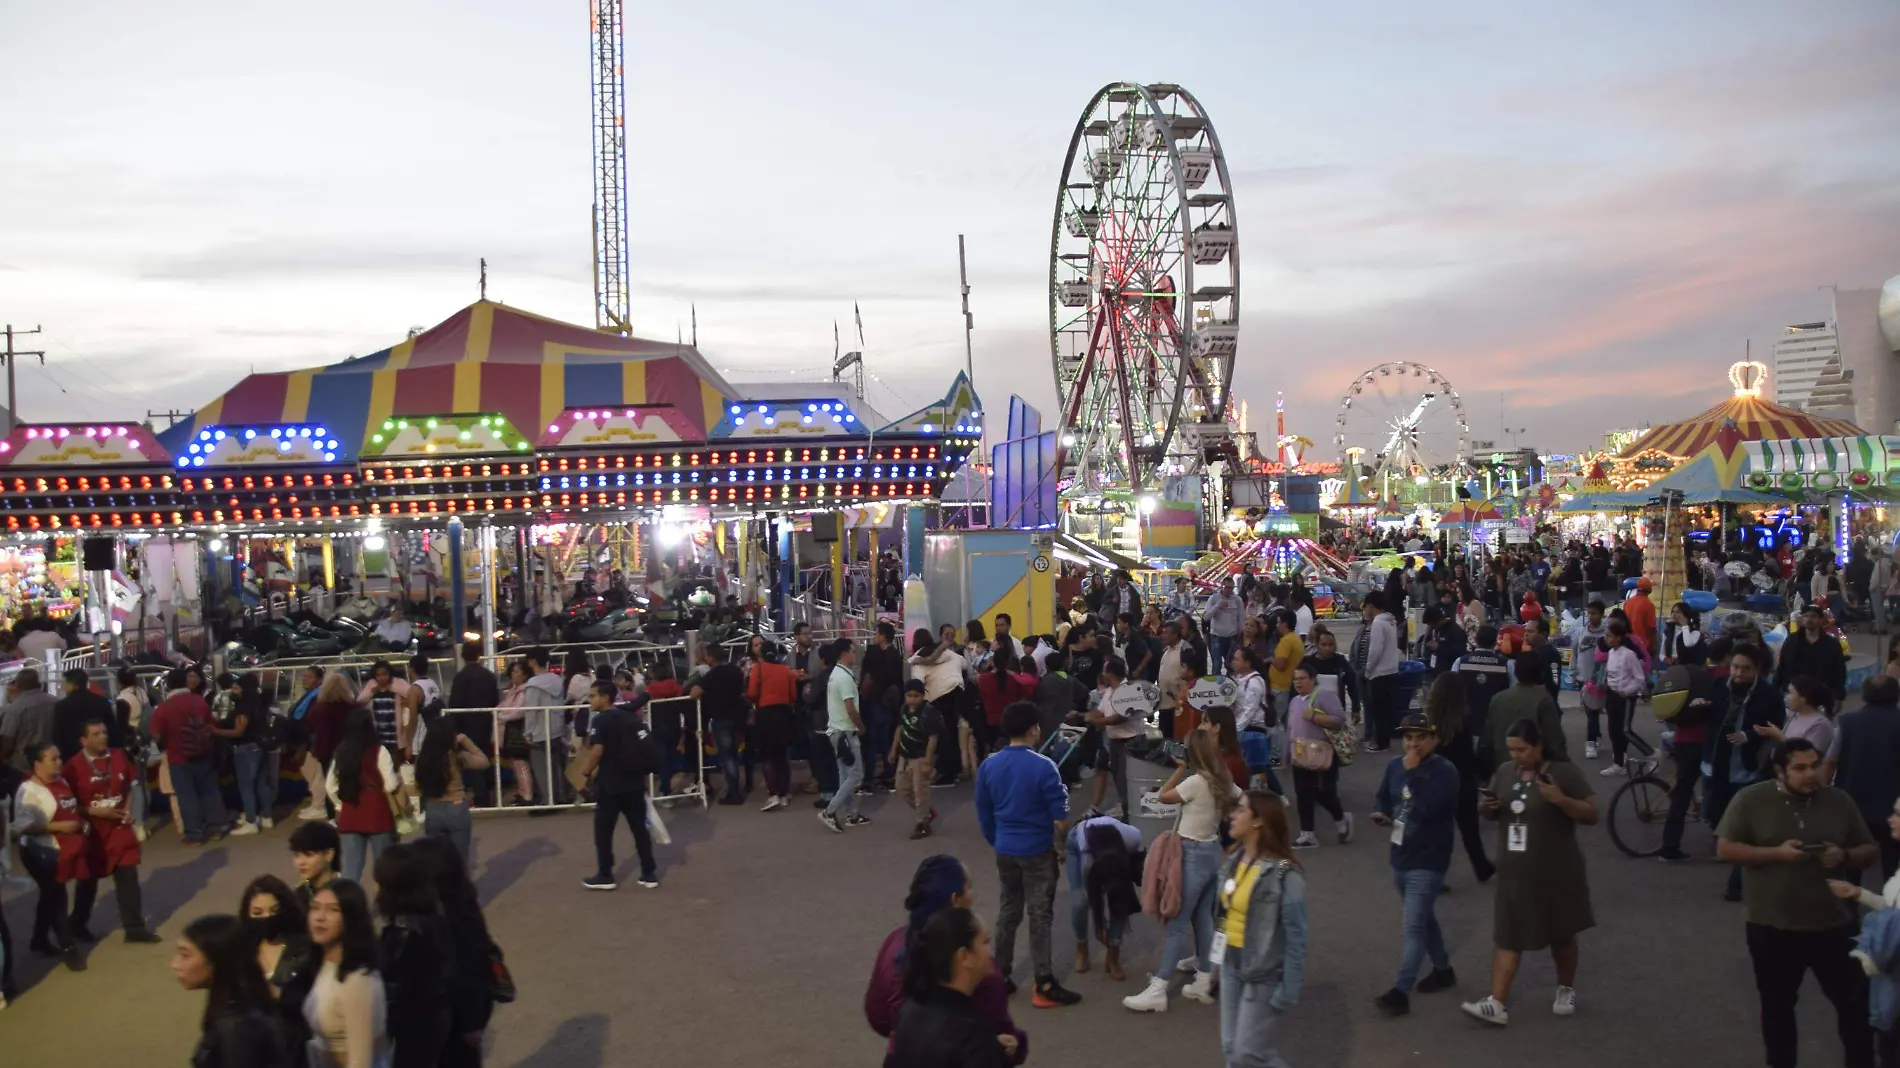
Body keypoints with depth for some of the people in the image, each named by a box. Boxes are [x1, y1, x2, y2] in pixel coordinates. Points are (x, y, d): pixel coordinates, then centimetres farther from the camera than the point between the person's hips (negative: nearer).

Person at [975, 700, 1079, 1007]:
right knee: (1040, 915, 1)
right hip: (1037, 851, -5)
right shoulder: (1043, 767, -17)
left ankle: (1000, 975, 24)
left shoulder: (988, 766, -1)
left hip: (1005, 850, 5)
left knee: (1008, 910, 18)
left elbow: (983, 814, 7)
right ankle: (1045, 985, 4)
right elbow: (1060, 817, -14)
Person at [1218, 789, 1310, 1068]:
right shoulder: (1234, 860, 2)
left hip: (1264, 974, -8)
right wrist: (1221, 959, 15)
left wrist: (1289, 990, -19)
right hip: (1232, 966, 8)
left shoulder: (1284, 874, -22)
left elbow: (1296, 937, -19)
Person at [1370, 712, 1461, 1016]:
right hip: (1400, 859, 8)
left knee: (1414, 927, -10)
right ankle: (1443, 970, 40)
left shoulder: (1445, 771, -16)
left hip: (1427, 863, -7)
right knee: (1423, 919, 22)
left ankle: (1400, 992, -10)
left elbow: (1425, 808, -30)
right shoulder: (1395, 765, 4)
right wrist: (1380, 814, -7)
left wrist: (1413, 772, -24)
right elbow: (1383, 798, 14)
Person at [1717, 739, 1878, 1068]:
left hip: (1834, 925, 2)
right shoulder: (1751, 799, -8)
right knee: (1777, 1006, 13)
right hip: (1772, 928, -2)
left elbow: (1871, 851, 9)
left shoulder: (1839, 801, 1)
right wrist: (1777, 853, -20)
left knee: (1855, 1003, 9)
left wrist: (1845, 856, -13)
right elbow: (1725, 848, -9)